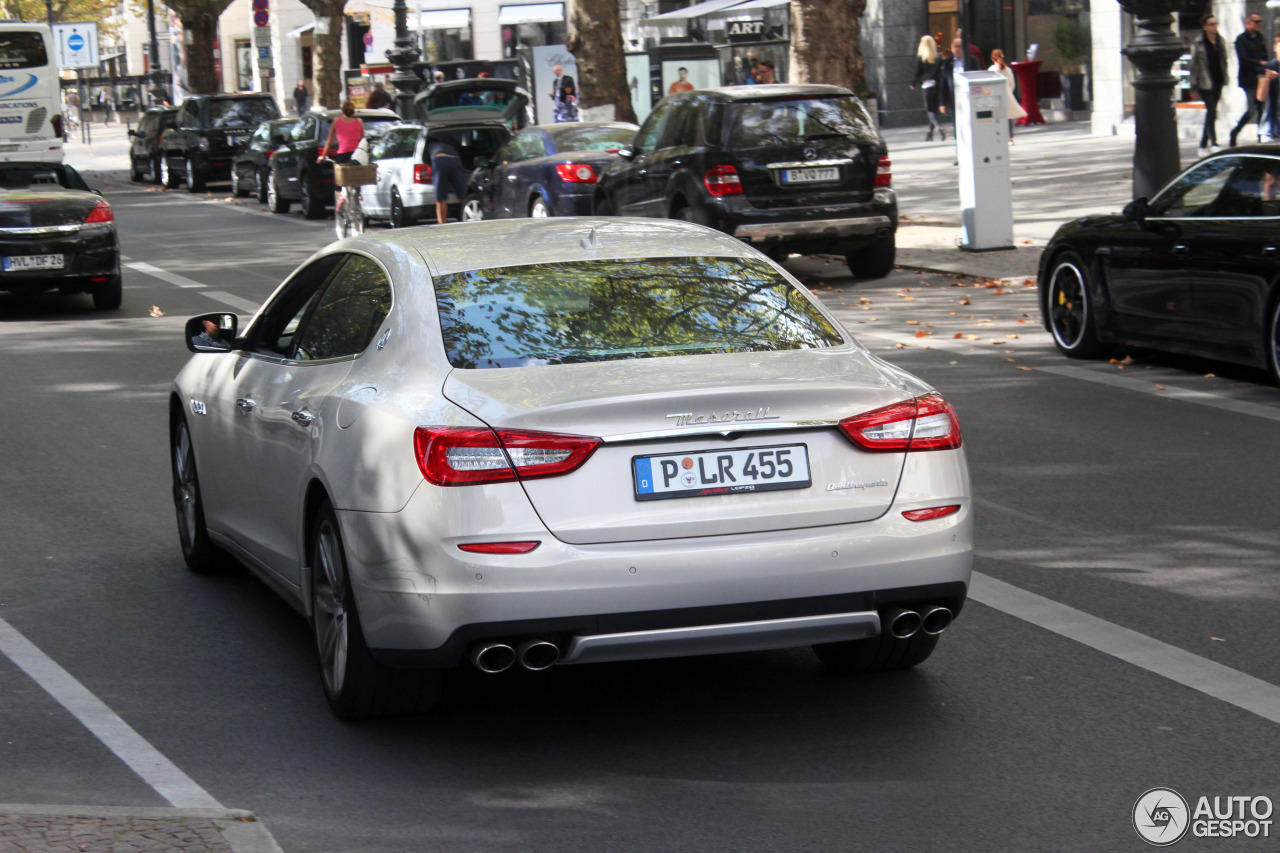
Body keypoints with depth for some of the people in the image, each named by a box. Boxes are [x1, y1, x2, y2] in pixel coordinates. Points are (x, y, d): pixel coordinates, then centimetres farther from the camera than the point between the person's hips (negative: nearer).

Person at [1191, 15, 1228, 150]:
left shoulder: (1219, 41, 10)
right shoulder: (1198, 43, -8)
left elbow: (1223, 61, 16)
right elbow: (1194, 64, -7)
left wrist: (1224, 80, 11)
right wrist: (1194, 84, -10)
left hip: (1217, 82, 6)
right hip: (1205, 82, -6)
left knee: (1211, 112, 9)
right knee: (1211, 111, -14)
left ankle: (1203, 144, 17)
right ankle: (1213, 142, -14)